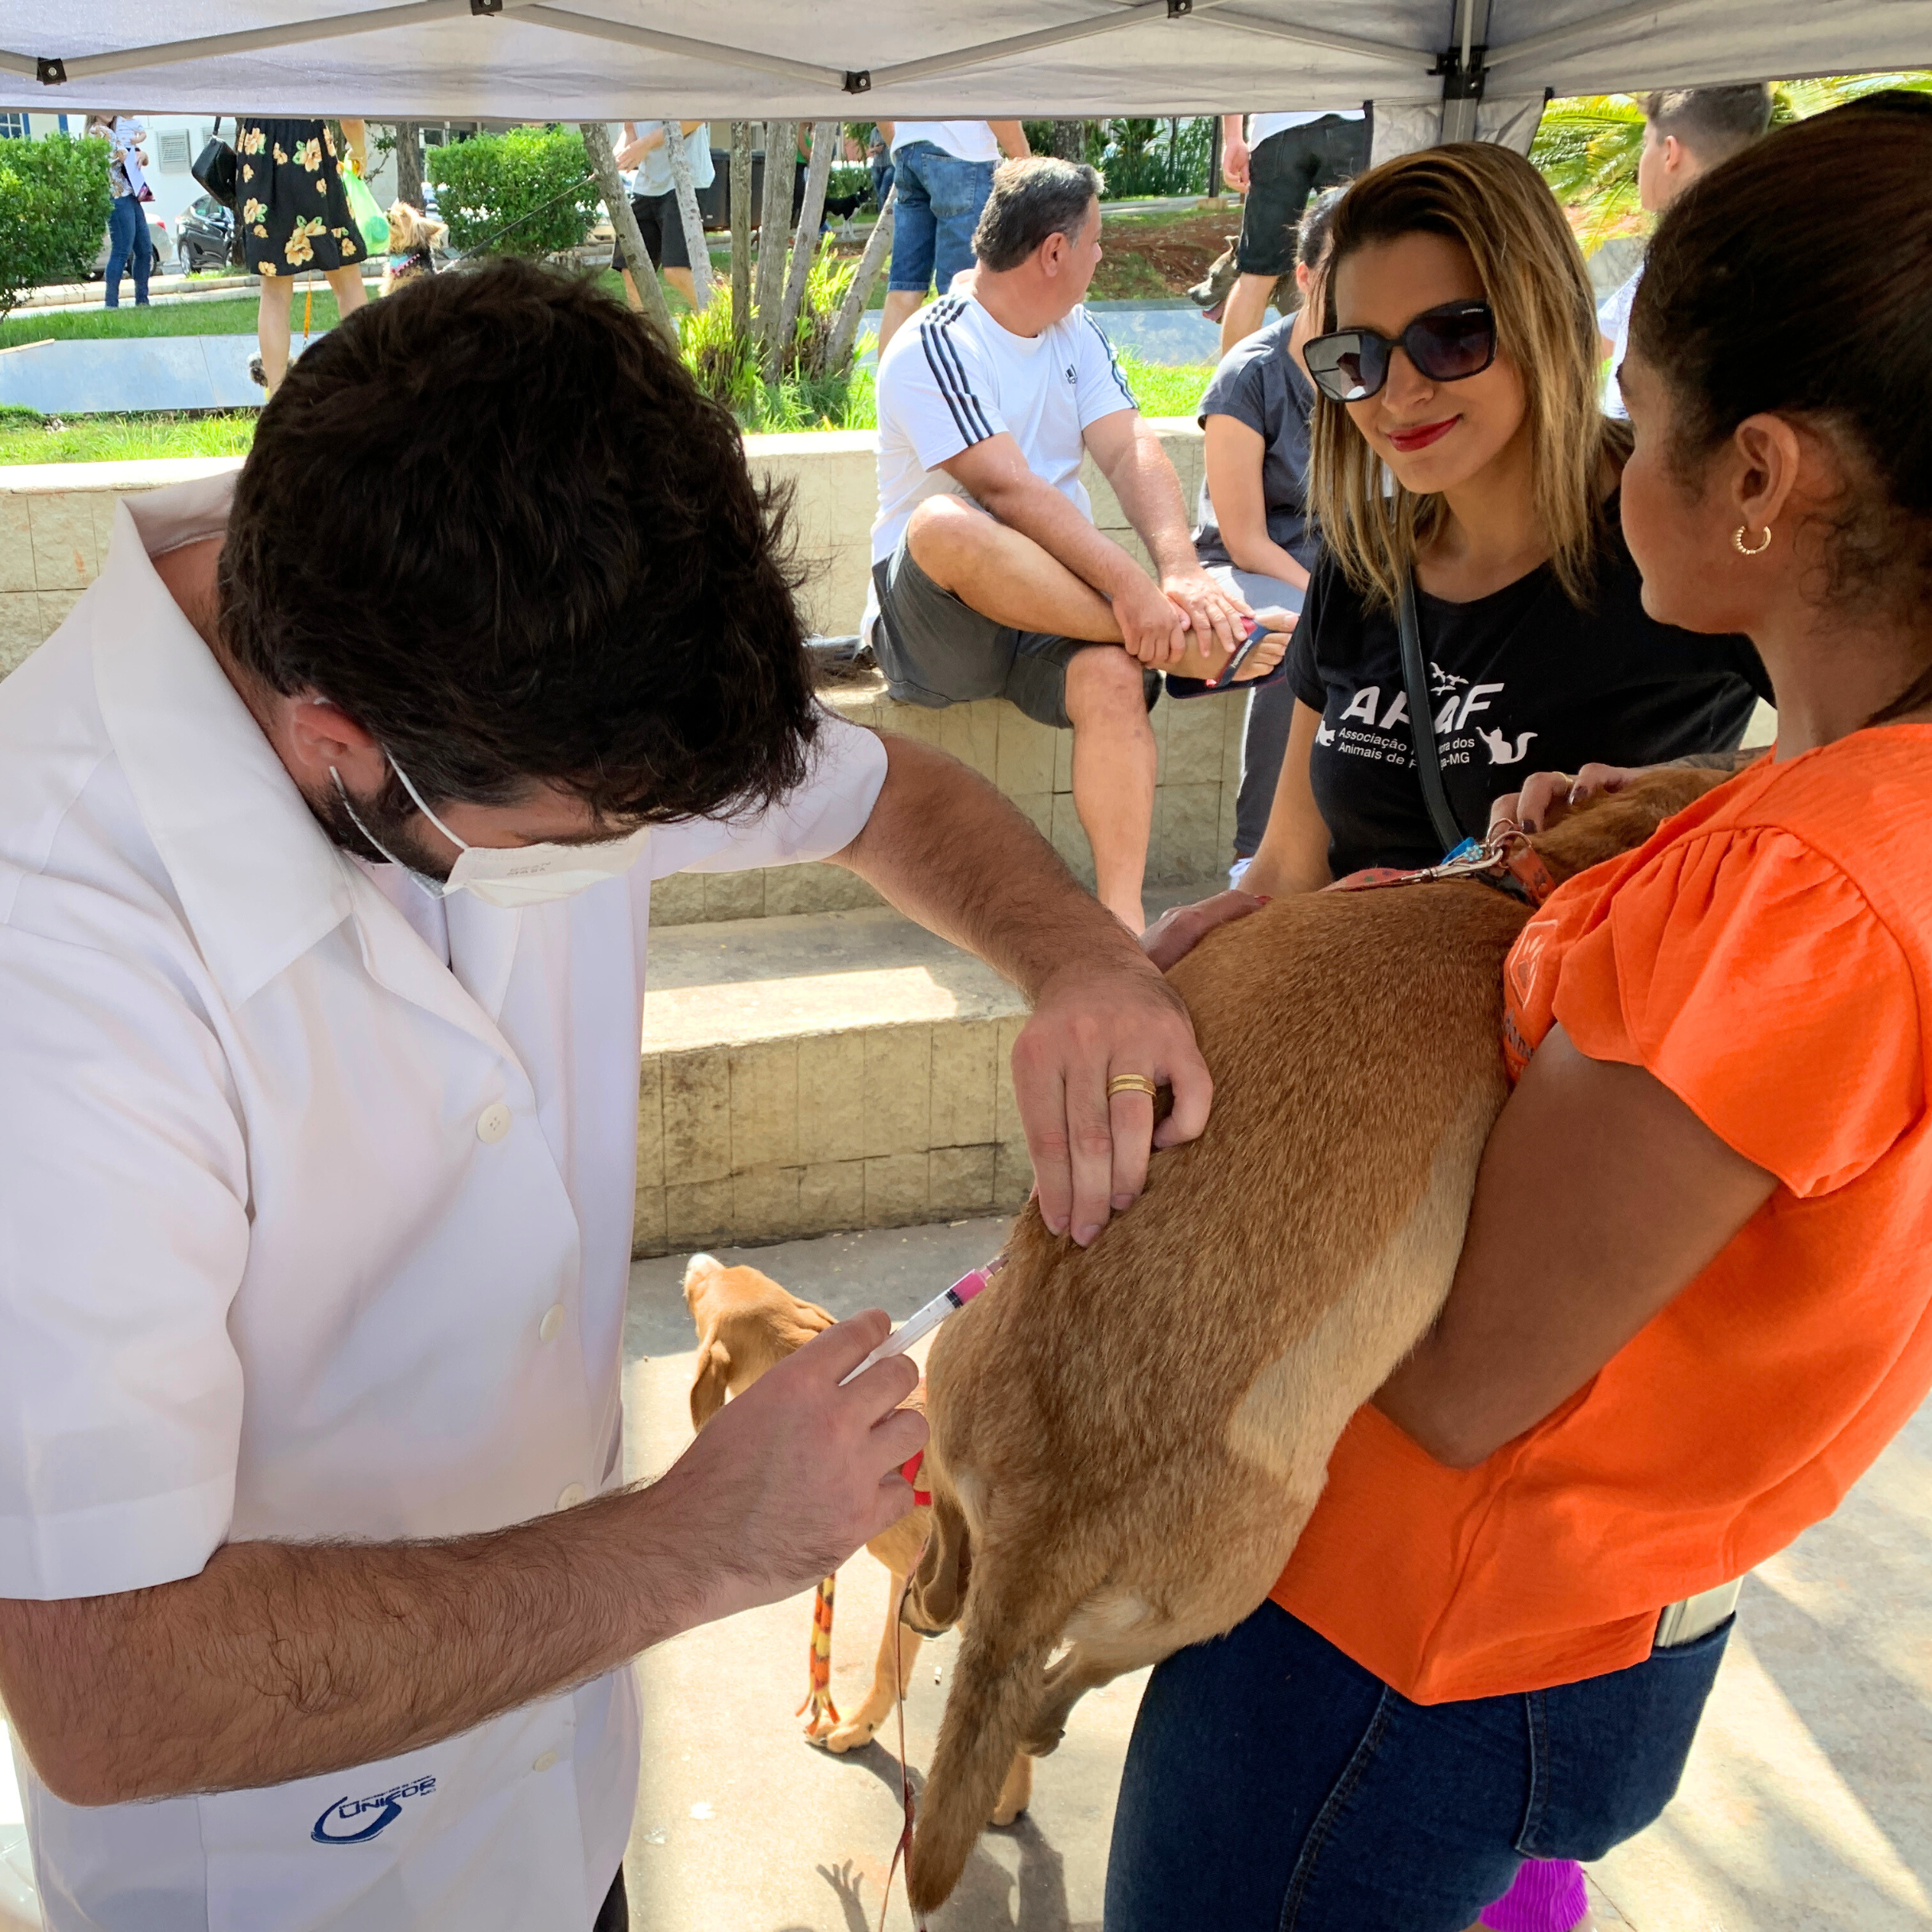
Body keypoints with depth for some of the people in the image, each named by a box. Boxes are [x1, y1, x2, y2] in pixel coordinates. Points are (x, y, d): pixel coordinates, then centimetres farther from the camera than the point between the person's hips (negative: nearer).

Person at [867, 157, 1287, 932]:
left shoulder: (1075, 334, 13)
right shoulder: (933, 350, -9)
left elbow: (1132, 454, -2)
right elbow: (1009, 491, -22)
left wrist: (1180, 570, -21)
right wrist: (1131, 587, -32)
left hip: (1060, 601, 5)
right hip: (932, 620, -4)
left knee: (1114, 676, -30)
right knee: (946, 522, -37)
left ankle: (1121, 917, -30)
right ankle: (1180, 647, -29)